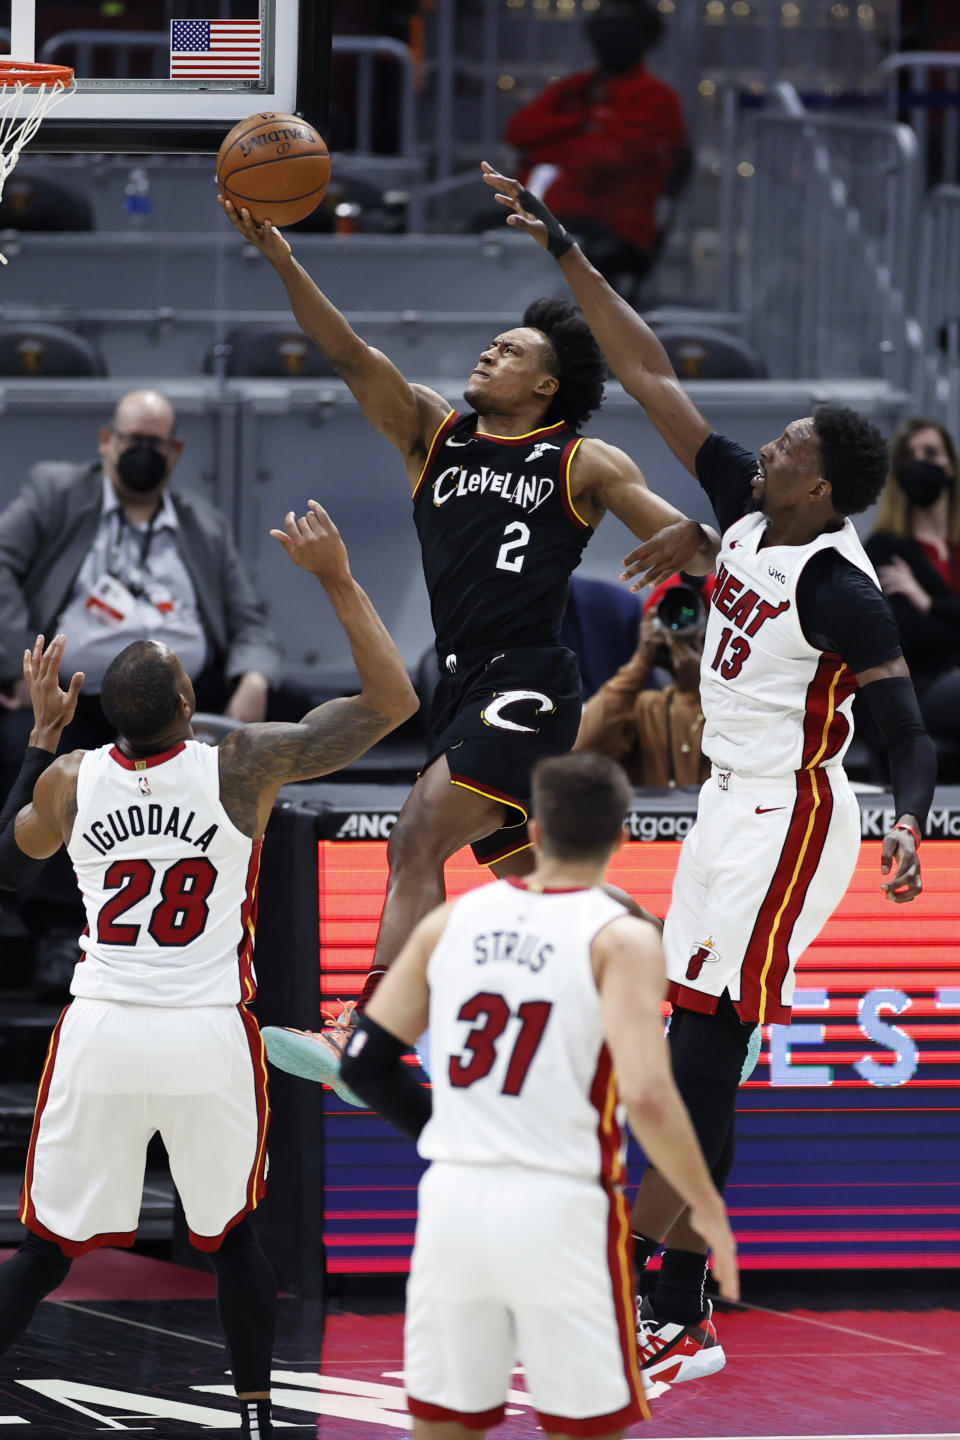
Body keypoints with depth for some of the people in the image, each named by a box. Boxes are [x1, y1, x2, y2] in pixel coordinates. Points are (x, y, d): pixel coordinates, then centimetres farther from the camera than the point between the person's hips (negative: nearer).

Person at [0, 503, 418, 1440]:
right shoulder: (244, 766, -8)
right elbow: (392, 702, -1)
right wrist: (337, 580, 1)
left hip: (101, 1037, 1)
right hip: (210, 1040, -1)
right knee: (231, 1237, 19)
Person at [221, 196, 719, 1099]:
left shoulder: (585, 465, 3)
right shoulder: (432, 433, 14)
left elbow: (707, 557, 3)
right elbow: (348, 354, 2)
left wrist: (691, 541, -22)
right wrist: (278, 256, -11)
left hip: (528, 685, -6)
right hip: (463, 683, 6)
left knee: (419, 837, -22)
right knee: (531, 882, 13)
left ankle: (361, 1041, -31)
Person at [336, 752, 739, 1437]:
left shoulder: (453, 919, 7)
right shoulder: (622, 939, -7)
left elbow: (365, 1063, 11)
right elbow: (647, 1096, -19)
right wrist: (708, 1209, -7)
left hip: (453, 1200, 4)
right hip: (560, 1209, -4)